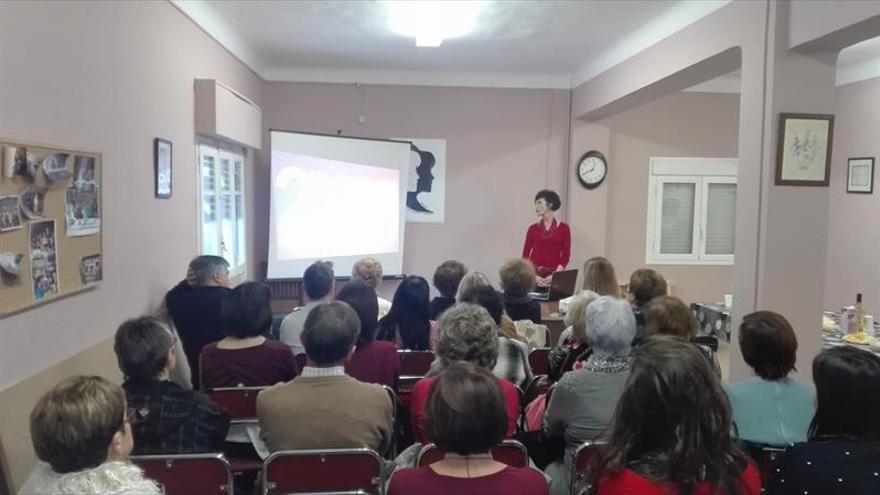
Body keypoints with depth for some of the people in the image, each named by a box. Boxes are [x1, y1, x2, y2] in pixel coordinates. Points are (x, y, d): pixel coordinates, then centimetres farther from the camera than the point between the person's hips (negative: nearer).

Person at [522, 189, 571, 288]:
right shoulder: (533, 228, 6)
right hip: (534, 277, 1)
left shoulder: (563, 228, 1)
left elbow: (565, 256, -1)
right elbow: (525, 255, 3)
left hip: (554, 276, -1)